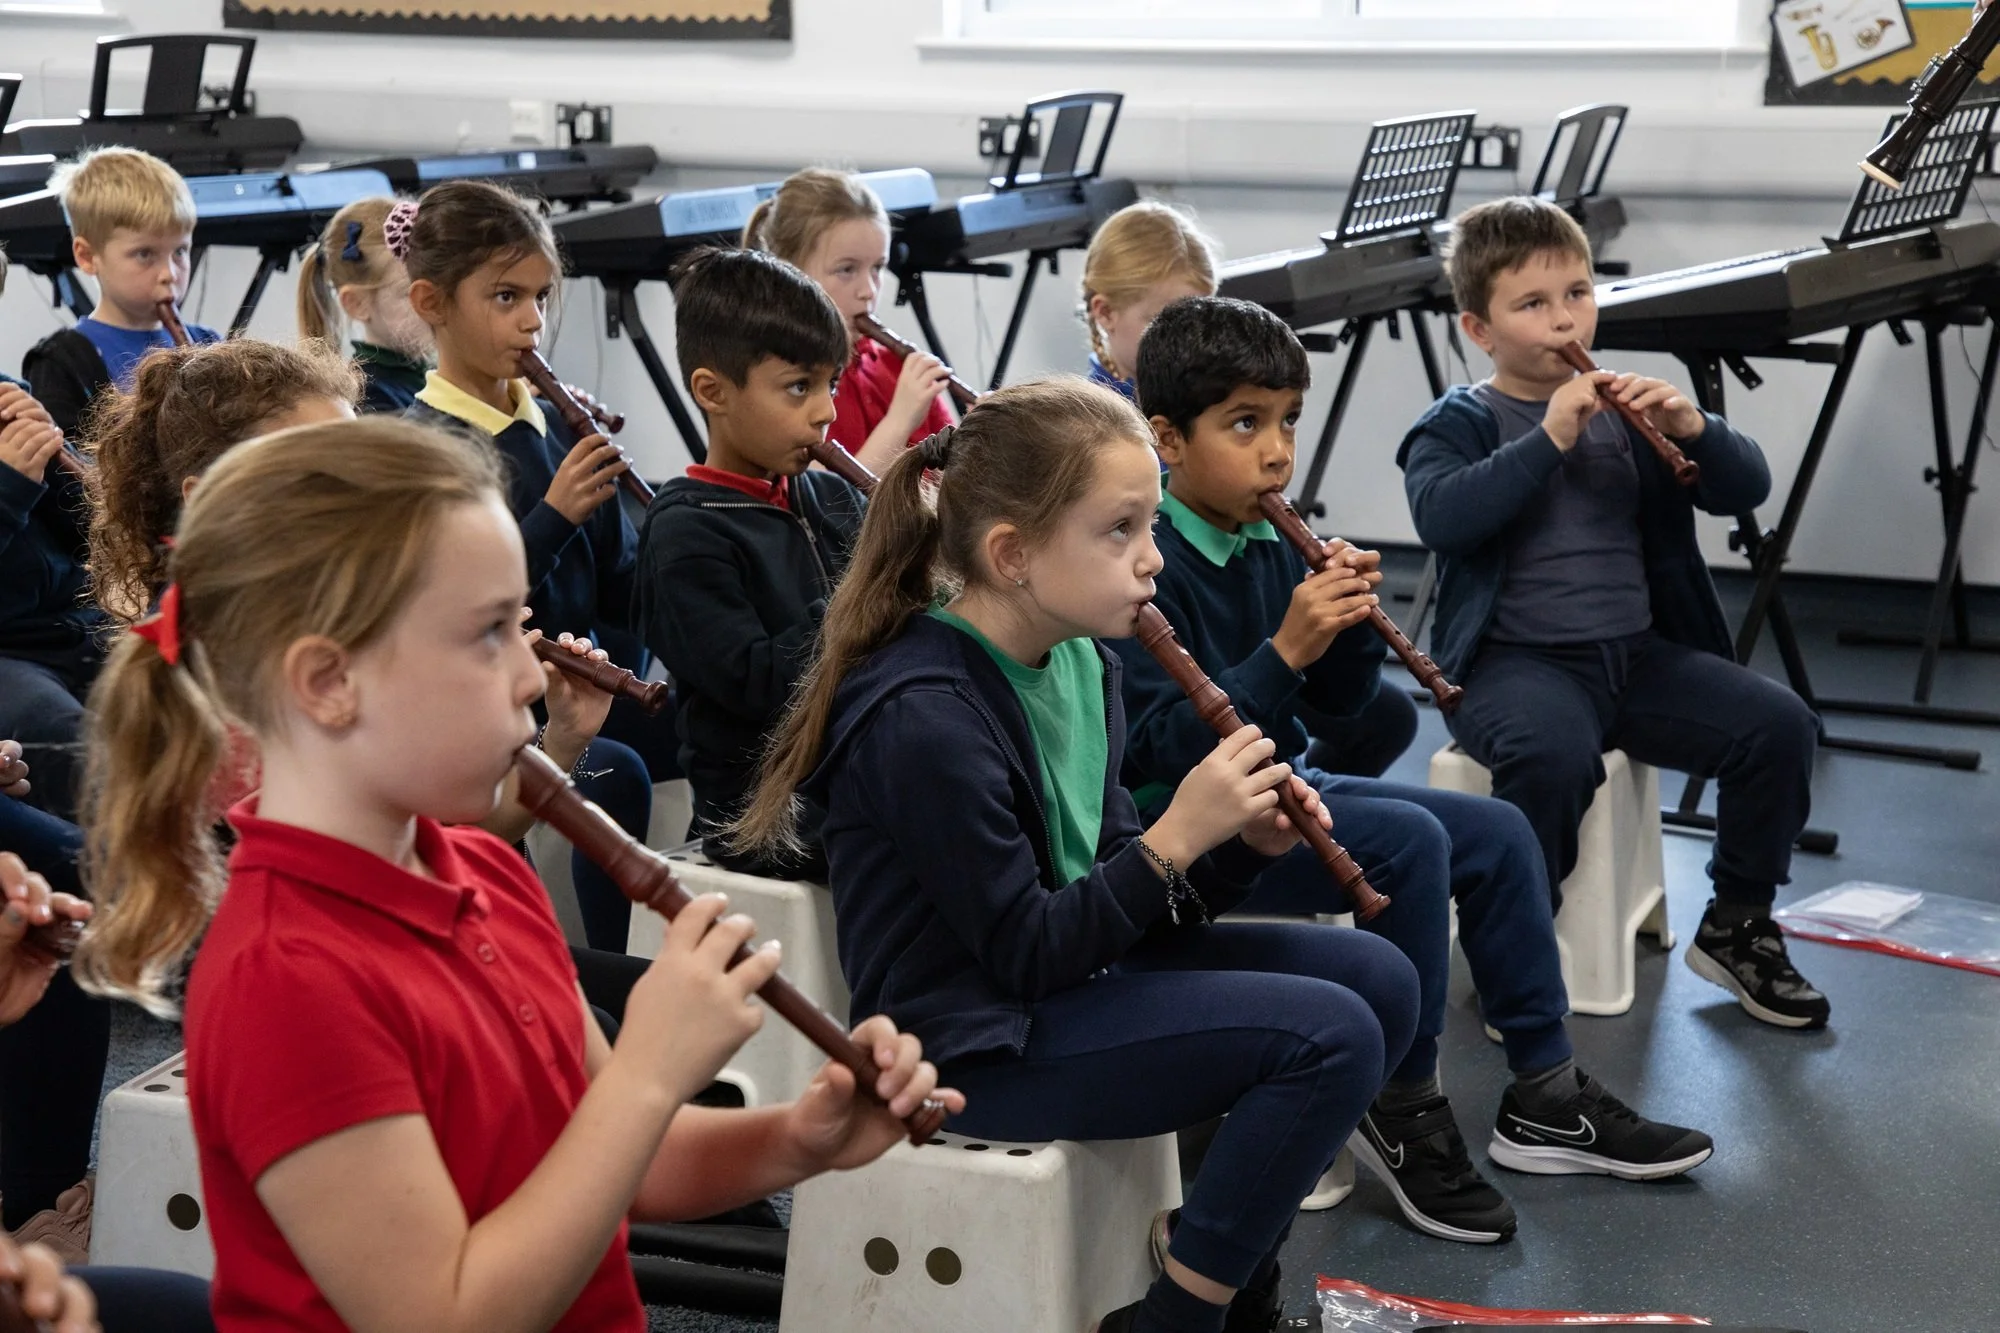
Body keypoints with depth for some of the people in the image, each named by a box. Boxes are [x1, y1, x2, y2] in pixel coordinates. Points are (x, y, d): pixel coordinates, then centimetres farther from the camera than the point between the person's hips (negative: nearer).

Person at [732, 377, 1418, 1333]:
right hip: (979, 1041, -9)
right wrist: (1177, 837, -24)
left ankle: (1228, 1251, 17)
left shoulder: (1078, 661, 4)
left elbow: (1118, 887, 9)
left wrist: (1241, 844, -8)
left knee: (1377, 979, 6)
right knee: (1331, 1037, -19)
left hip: (1075, 964, 9)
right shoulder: (928, 718, -23)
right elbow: (1023, 955, -22)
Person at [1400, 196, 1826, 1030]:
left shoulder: (1624, 413, 15)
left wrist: (1693, 429, -13)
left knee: (1779, 725, -13)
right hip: (1516, 662, -5)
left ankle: (1736, 927, 7)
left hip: (1639, 654, 5)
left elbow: (1746, 489, 7)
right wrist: (1548, 439, -24)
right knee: (1554, 753, -37)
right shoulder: (1458, 424, 2)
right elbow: (1442, 516, -20)